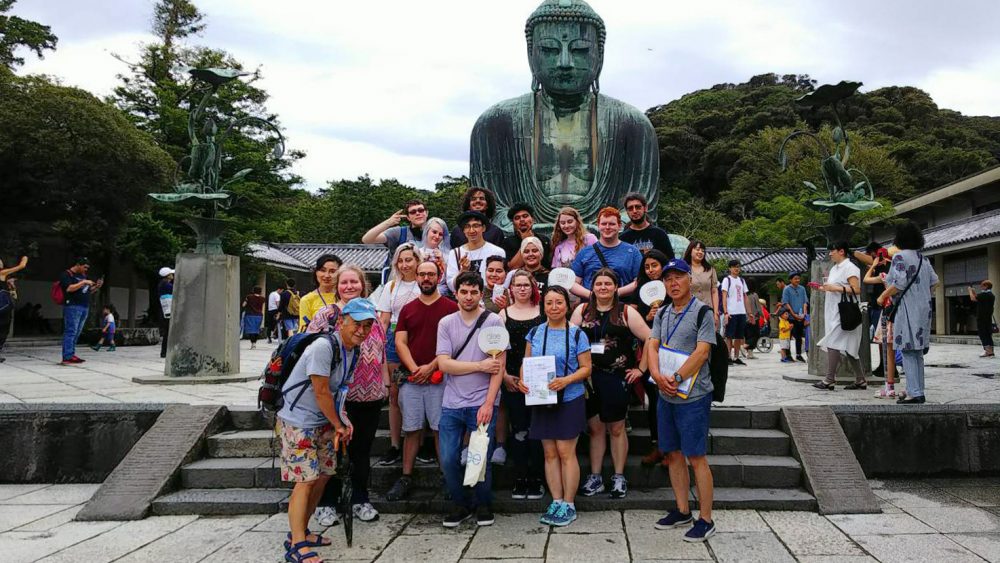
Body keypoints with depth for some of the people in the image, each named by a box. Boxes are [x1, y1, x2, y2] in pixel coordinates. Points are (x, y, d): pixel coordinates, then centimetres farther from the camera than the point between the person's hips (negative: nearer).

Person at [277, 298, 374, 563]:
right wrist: (339, 426, -9)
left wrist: (343, 421, -1)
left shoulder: (353, 349, 3)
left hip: (323, 421, 9)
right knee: (305, 479, -11)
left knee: (323, 475, 11)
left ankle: (300, 532, 26)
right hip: (297, 421, -9)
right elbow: (321, 392, -20)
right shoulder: (323, 346, -24)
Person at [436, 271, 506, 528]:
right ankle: (461, 504, 26)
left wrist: (488, 403, -12)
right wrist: (480, 366, -10)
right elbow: (444, 364, -3)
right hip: (452, 404, 3)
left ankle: (483, 504, 27)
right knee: (448, 460, 4)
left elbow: (499, 366, -5)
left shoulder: (494, 321, -2)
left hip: (482, 403, -2)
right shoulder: (446, 323, 6)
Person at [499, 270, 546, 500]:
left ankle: (536, 480, 10)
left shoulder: (542, 312, 6)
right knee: (518, 430, 3)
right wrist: (504, 375, -4)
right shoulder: (504, 313, 8)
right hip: (512, 380, 1)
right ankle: (519, 480, 12)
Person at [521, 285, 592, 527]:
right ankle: (556, 502, 18)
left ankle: (568, 504, 9)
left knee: (566, 452, -3)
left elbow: (586, 368, -4)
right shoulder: (535, 333, 7)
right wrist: (523, 379, -8)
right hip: (541, 401, 4)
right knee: (550, 453, 8)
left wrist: (567, 380, -20)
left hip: (569, 400, -4)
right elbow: (526, 363, 12)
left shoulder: (577, 334, -3)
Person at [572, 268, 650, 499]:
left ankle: (619, 478, 17)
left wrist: (640, 369, -5)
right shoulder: (582, 310, 6)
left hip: (616, 377, -2)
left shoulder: (626, 312, -2)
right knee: (595, 427, 9)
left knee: (616, 428, 5)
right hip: (588, 377, 2)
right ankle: (595, 477, 19)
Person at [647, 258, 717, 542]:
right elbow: (652, 346, 4)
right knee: (673, 454, 13)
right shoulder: (663, 314, 12)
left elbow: (701, 352, -16)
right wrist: (658, 376, -14)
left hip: (693, 397, -7)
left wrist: (675, 379, -19)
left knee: (696, 457, -4)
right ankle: (682, 511, 25)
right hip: (666, 396, 7)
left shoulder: (702, 311, -8)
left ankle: (705, 519, 5)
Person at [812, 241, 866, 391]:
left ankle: (829, 380, -12)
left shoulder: (850, 268, -9)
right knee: (848, 347, 10)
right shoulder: (834, 269, 19)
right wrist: (822, 288, 9)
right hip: (833, 311, 9)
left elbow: (856, 290, -17)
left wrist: (836, 288, -20)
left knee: (833, 343, -13)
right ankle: (860, 380, 16)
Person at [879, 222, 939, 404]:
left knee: (908, 352, -7)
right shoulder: (923, 258, 13)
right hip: (923, 309, 8)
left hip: (907, 309, -8)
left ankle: (914, 393, -10)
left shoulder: (900, 257, -9)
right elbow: (934, 281, 15)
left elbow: (899, 283, -17)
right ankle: (918, 392, 16)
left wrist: (883, 296, -6)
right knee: (917, 353, 12)